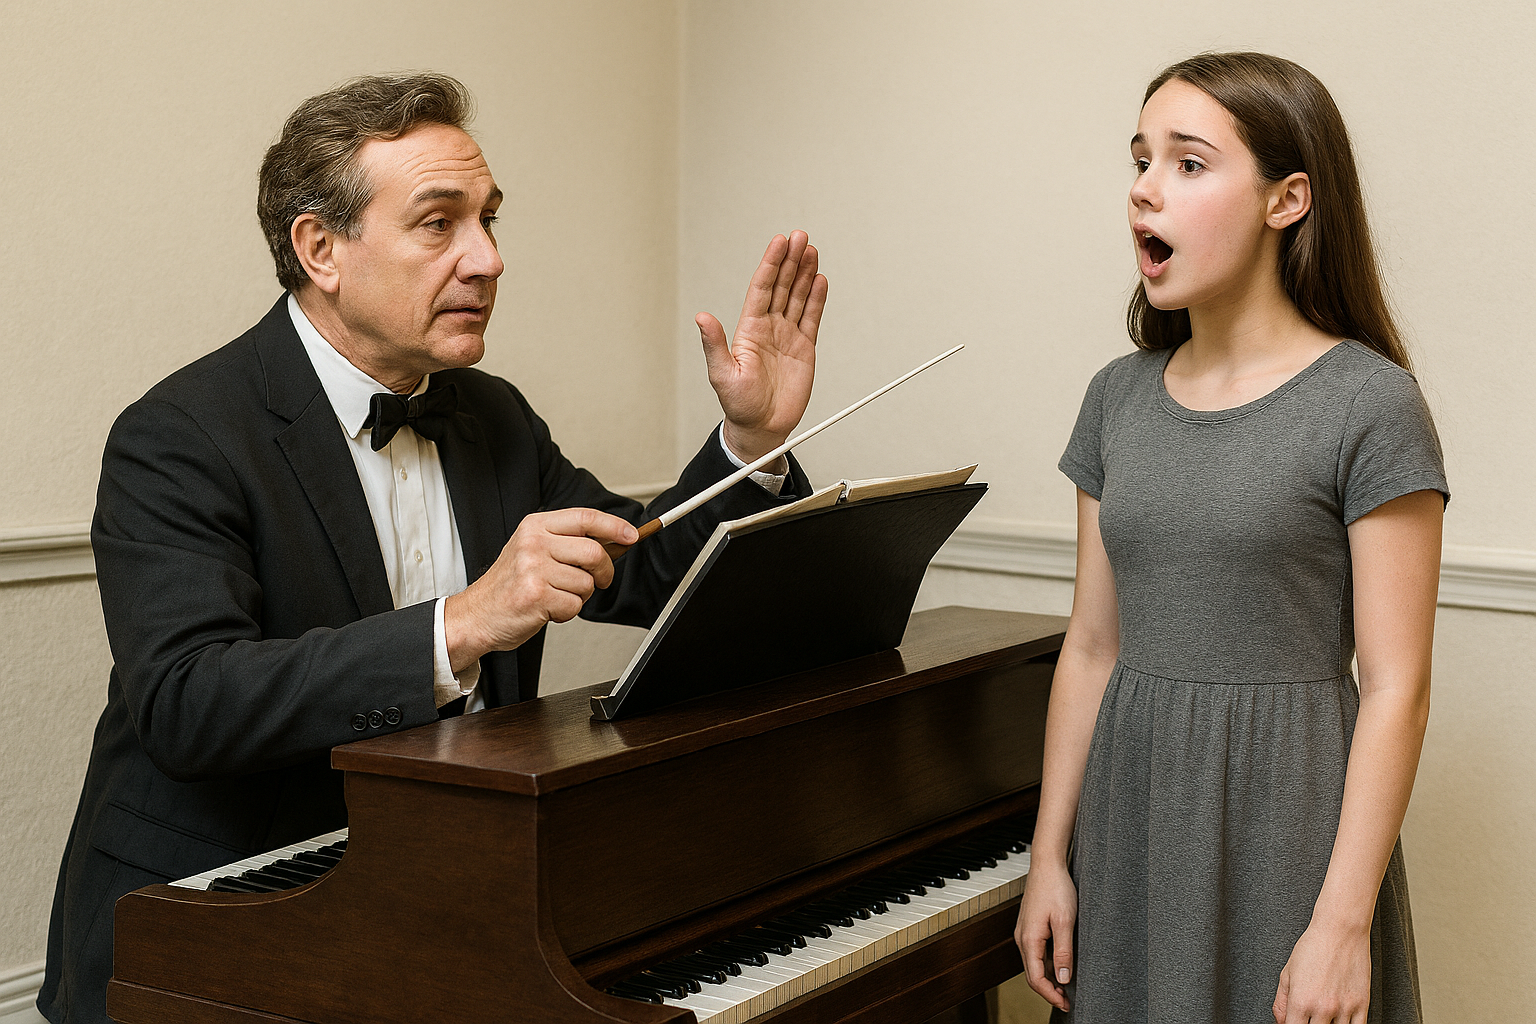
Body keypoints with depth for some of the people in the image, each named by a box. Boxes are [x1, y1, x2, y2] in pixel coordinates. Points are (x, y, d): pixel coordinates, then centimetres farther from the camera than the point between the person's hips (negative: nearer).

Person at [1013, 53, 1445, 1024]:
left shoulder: (1370, 405, -10)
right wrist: (1049, 859, 7)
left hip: (1283, 809, -5)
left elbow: (1396, 688, -12)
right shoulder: (1120, 399, 6)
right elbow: (1092, 647, 9)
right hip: (1131, 801, 5)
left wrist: (1343, 923, -16)